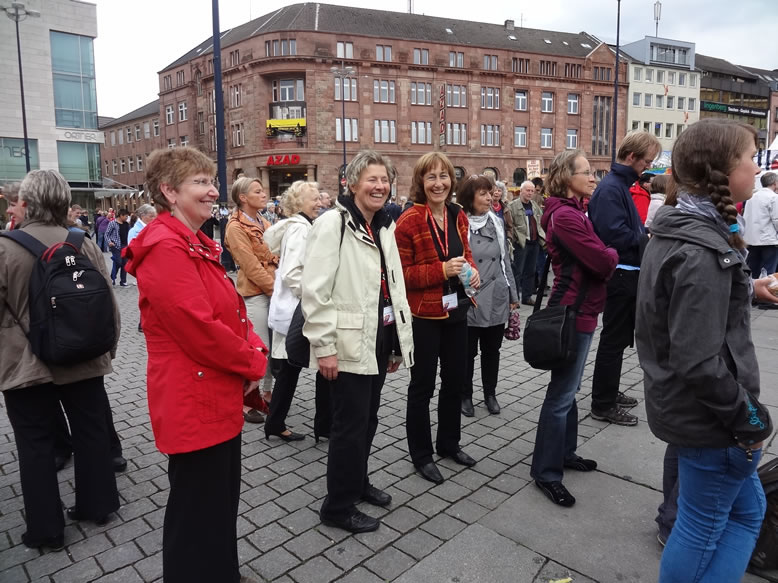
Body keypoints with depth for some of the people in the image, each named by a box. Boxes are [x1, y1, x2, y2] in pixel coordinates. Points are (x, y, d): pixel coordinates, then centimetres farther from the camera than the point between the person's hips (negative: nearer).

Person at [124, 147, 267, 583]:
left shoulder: (198, 246, 12)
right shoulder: (165, 249, -21)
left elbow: (234, 310, 13)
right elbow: (199, 327, -26)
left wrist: (256, 351, -4)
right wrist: (253, 364, -13)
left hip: (219, 398, 10)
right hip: (193, 403, -10)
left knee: (222, 497, 24)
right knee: (198, 508, 8)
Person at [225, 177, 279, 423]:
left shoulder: (264, 223, 15)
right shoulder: (236, 227, -9)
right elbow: (251, 266, -15)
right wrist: (275, 288, -14)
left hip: (273, 291, 7)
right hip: (254, 293, -7)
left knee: (273, 345, 12)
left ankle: (267, 392, 26)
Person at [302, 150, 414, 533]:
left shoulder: (385, 226, 12)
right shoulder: (332, 224, -13)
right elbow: (315, 291, -18)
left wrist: (400, 339, 16)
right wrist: (324, 346, -20)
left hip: (378, 342, 8)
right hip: (348, 345, -7)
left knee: (367, 419, 19)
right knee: (351, 425, 2)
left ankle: (357, 482, 40)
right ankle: (338, 507, 20)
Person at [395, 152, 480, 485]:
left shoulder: (458, 216, 5)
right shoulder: (409, 221, -14)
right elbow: (400, 273, -15)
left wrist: (472, 270, -3)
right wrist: (441, 270, -24)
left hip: (456, 310, 7)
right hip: (423, 314, -7)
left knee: (455, 380, 18)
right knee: (423, 385, 7)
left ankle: (449, 443, 38)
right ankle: (421, 455, 25)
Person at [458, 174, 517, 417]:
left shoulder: (497, 223, 6)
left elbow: (505, 260, 11)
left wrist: (512, 294, 11)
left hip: (496, 300, 5)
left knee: (492, 350, 16)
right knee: (468, 351, 10)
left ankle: (490, 394, 33)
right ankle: (465, 396, 27)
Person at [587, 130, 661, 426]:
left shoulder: (621, 185, 14)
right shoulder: (611, 188, -17)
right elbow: (614, 235, -27)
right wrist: (649, 240, -14)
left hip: (627, 273, 10)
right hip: (619, 275, -10)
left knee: (620, 337, 18)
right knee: (614, 339, -2)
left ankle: (609, 392, 31)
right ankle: (602, 404, 10)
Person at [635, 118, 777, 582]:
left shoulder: (676, 229, 4)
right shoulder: (702, 250, -27)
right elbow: (699, 362, -28)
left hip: (686, 404, 10)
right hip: (709, 416, -10)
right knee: (703, 528, 12)